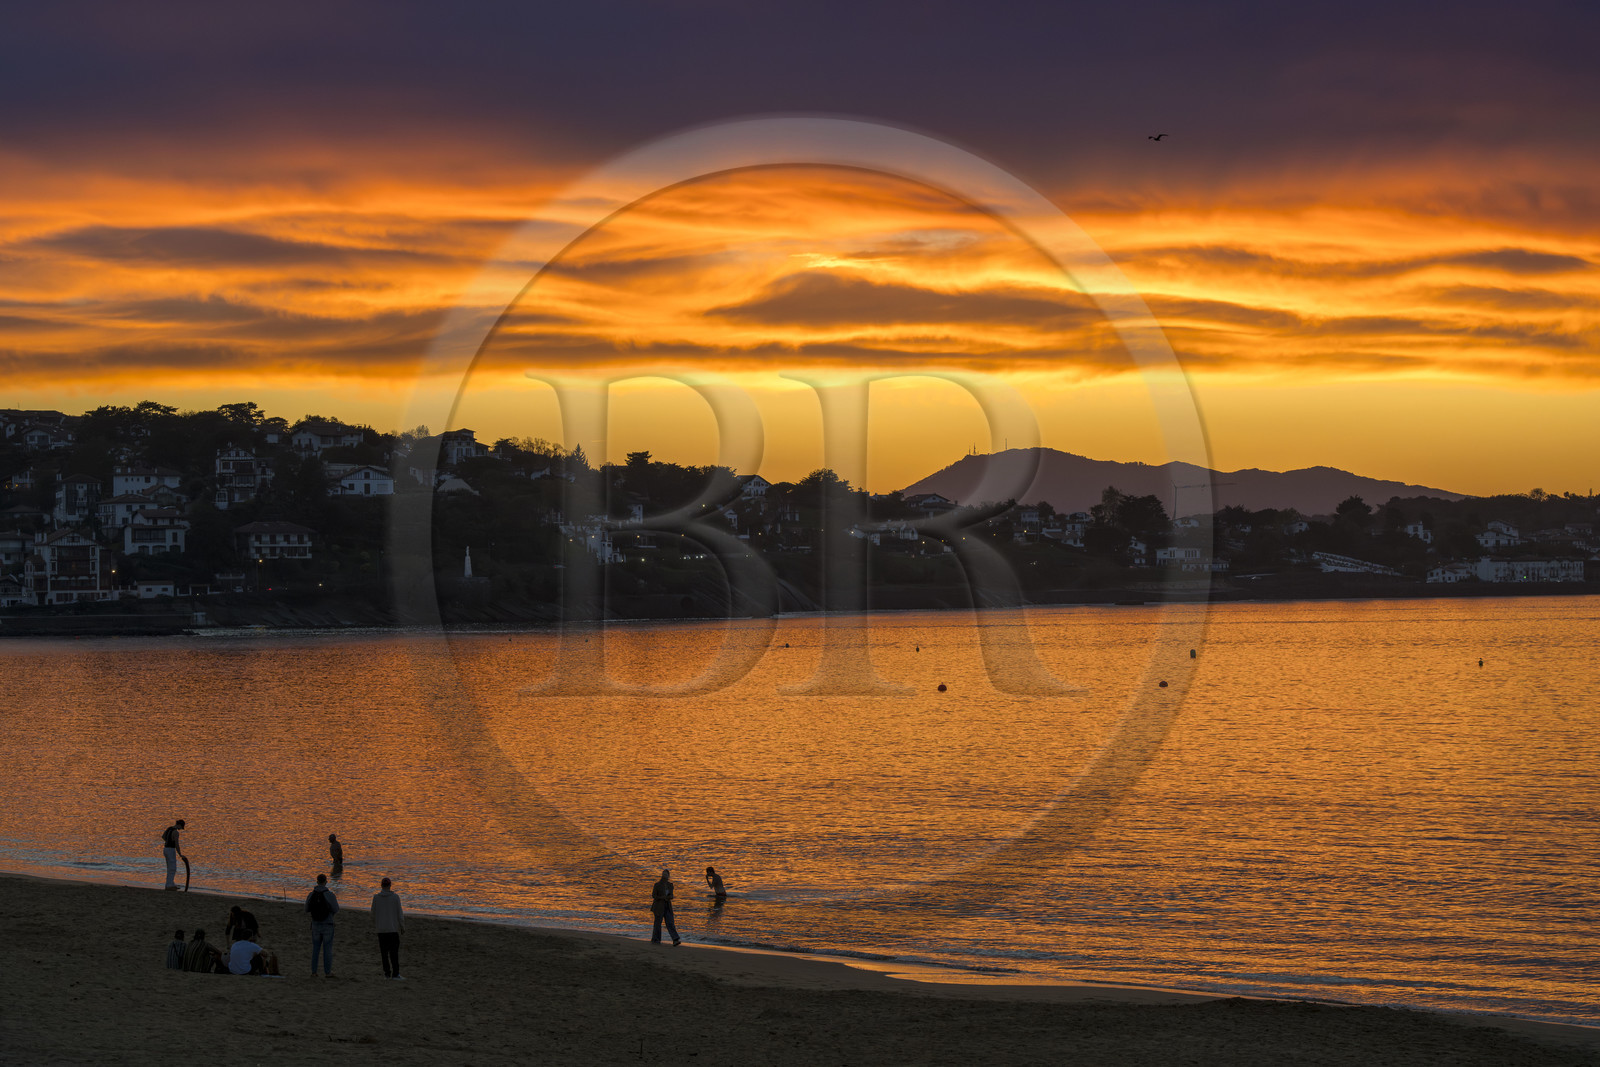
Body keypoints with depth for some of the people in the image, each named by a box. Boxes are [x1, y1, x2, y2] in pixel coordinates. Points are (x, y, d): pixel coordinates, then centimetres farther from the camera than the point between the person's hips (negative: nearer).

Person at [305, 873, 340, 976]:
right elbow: (336, 910, -7)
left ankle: (313, 971, 16)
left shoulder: (311, 895, -6)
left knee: (315, 948, 15)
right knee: (327, 950, 6)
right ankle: (327, 972, 10)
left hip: (316, 926, 3)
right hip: (328, 926, -3)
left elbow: (307, 909, 9)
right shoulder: (330, 895, -16)